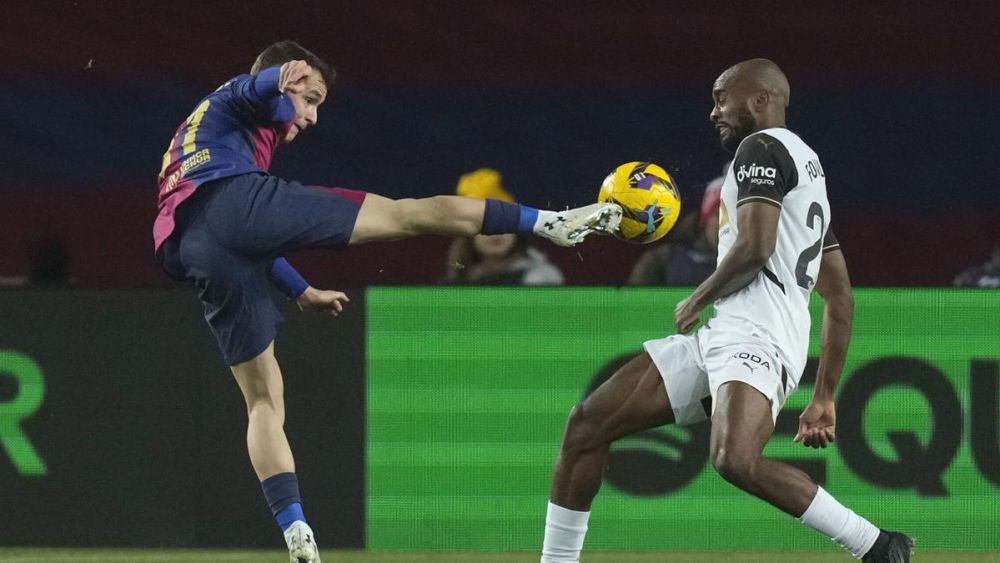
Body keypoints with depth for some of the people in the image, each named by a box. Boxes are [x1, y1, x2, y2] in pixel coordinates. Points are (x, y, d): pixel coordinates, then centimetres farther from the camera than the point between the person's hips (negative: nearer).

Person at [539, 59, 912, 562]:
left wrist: (698, 299, 0)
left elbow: (755, 248, -17)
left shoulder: (762, 148, -1)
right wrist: (824, 398, 25)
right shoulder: (809, 167, 28)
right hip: (721, 337, 11)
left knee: (735, 460, -35)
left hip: (756, 337, -11)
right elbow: (840, 298, 26)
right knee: (588, 422, 7)